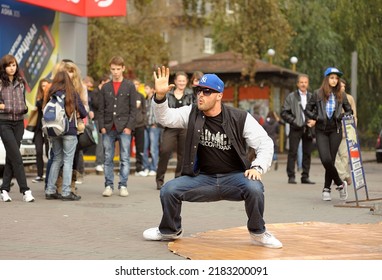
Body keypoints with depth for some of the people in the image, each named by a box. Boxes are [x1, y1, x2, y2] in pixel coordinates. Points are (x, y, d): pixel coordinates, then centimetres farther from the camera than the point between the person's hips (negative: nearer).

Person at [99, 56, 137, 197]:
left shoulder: (130, 86, 5)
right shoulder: (105, 87, 12)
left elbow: (133, 108, 1)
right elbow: (101, 109, 10)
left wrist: (129, 126, -8)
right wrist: (102, 126, -1)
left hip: (124, 128, -2)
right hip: (108, 128, 2)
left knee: (125, 159, -1)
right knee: (108, 158, 3)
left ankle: (123, 185, 3)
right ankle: (108, 185, 8)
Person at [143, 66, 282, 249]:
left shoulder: (240, 118, -9)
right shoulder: (191, 113, 0)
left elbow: (265, 143, -6)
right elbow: (166, 118, -12)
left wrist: (258, 167, -22)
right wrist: (160, 96, -31)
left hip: (234, 177, -3)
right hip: (203, 178, 3)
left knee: (254, 188, -33)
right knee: (169, 190, -15)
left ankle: (258, 233, -6)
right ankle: (170, 231, 15)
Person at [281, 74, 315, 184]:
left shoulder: (312, 97, 11)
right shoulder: (291, 97, 4)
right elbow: (284, 112, 1)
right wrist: (293, 121, -10)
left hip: (308, 129, 3)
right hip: (296, 129, -3)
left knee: (307, 154, 4)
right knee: (292, 153, -4)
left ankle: (305, 176, 11)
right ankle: (291, 176, -1)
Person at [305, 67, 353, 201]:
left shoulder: (341, 95, 6)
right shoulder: (318, 94, 2)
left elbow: (349, 111, 13)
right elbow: (308, 109, 9)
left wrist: (340, 117, -4)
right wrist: (315, 118, -6)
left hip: (335, 130, 1)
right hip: (321, 131, -1)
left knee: (331, 160, -2)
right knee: (326, 159, -14)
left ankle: (326, 189, 14)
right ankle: (340, 184, 6)